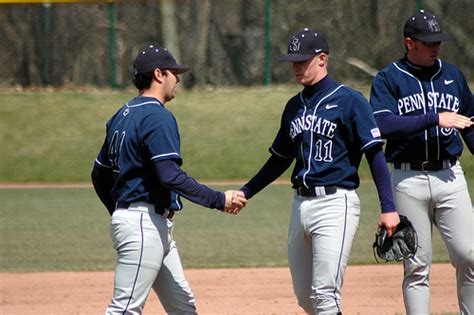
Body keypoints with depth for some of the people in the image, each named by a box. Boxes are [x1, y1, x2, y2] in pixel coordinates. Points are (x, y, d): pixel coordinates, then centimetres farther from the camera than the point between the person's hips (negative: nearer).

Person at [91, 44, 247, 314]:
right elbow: (170, 176, -24)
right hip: (145, 224, -11)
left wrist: (120, 214, 29)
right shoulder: (158, 117, -14)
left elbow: (100, 175, 21)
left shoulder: (123, 115, 16)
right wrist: (219, 200, -21)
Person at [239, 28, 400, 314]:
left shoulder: (348, 101, -6)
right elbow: (280, 159, 24)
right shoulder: (295, 106, 15)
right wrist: (245, 193, 16)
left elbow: (375, 154, -10)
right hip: (301, 204, 8)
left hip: (336, 203, -8)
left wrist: (388, 208, -18)